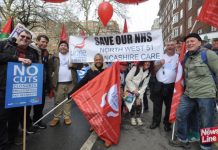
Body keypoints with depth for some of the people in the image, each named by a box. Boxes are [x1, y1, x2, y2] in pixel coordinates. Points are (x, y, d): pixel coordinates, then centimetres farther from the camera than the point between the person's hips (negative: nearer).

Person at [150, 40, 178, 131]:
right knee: (157, 105, 10)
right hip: (159, 84, 2)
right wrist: (160, 64, -10)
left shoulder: (178, 57, 2)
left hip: (171, 86, -2)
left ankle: (167, 123, 27)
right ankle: (156, 121, 26)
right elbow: (154, 69, 7)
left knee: (169, 106, 10)